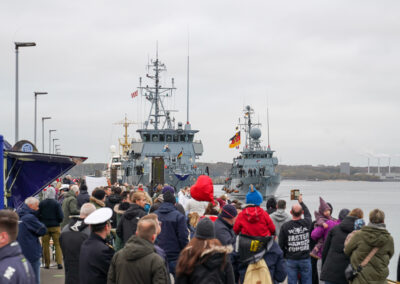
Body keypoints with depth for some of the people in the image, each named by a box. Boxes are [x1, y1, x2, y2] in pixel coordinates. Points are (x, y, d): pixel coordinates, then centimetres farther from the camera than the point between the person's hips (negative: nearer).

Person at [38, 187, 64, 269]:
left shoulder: (41, 204, -4)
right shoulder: (57, 204, -8)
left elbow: (38, 215, 1)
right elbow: (61, 217, -8)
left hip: (45, 227, 1)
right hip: (55, 227, -1)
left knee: (45, 245, 9)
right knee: (58, 244, 3)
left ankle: (47, 263, 11)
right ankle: (59, 262, -7)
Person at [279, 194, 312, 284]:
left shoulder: (285, 226, -9)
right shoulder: (306, 223, -5)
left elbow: (281, 245, -4)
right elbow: (308, 214, 20)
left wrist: (283, 257, 12)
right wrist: (301, 202, 33)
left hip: (291, 260, -1)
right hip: (305, 259, 1)